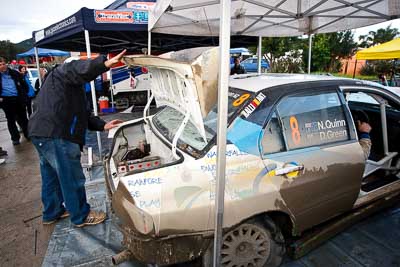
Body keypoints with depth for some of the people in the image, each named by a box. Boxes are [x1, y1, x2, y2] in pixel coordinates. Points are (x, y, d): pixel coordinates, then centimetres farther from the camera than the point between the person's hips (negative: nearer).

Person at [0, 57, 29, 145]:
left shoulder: (14, 73, 6)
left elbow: (24, 84, 11)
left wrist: (24, 94, 3)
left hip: (18, 99, 1)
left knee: (23, 118, 10)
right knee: (11, 120, 8)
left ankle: (27, 134, 23)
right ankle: (15, 138, 16)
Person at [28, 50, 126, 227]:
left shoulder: (71, 86, 29)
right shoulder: (62, 72, 0)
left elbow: (81, 114, 24)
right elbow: (80, 69, -26)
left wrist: (103, 125, 15)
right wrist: (106, 63, -41)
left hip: (42, 134, 11)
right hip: (56, 136, -11)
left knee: (51, 177, 22)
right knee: (72, 179, 1)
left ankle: (52, 213, 39)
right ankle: (81, 217, 16)